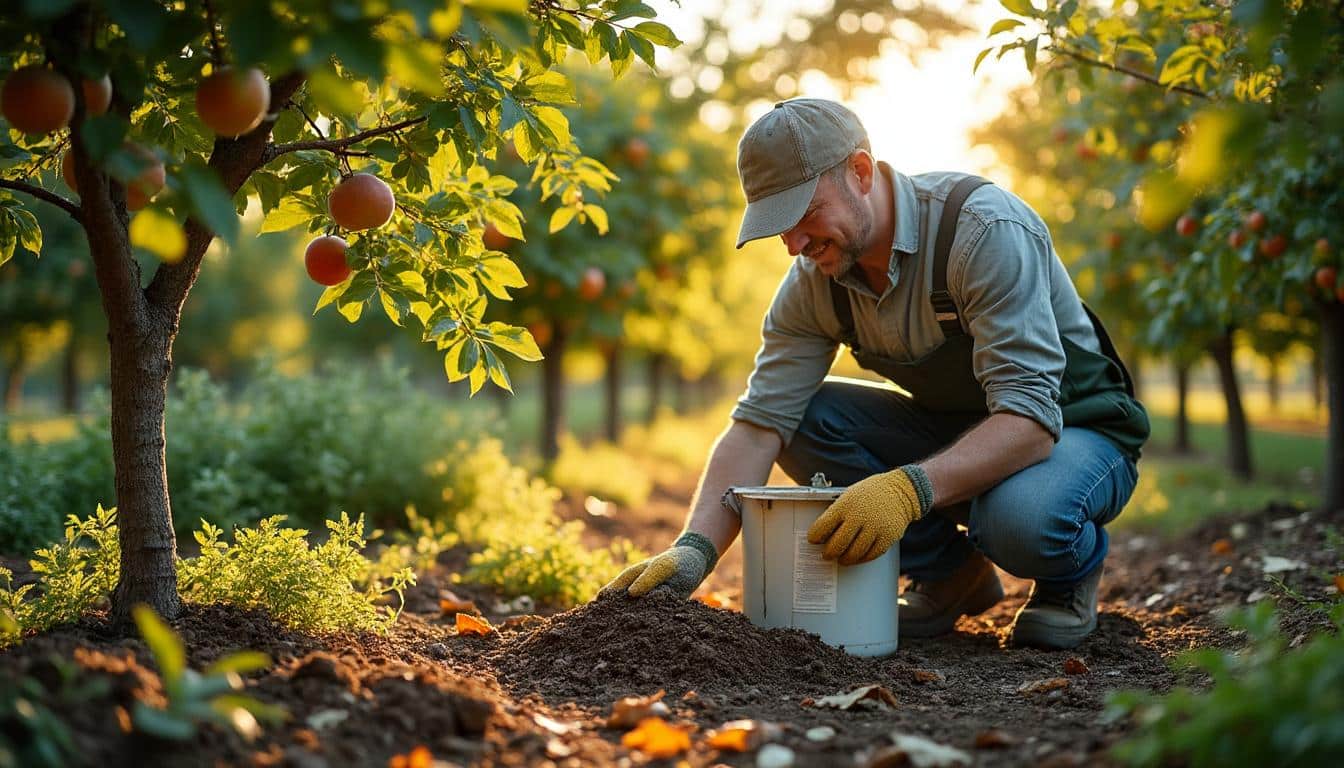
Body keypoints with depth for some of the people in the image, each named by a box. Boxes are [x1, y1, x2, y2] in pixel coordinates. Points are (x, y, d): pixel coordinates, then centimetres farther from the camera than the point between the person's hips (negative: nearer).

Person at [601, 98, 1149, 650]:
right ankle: (950, 573, 0)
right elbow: (759, 426, -13)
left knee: (1019, 517, -39)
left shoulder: (987, 231, -29)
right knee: (805, 418, -16)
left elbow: (1030, 416, -35)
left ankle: (1070, 571, -1)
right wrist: (694, 550, -28)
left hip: (1075, 428, -6)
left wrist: (909, 489, -49)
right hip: (954, 430, 6)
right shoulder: (814, 280, -10)